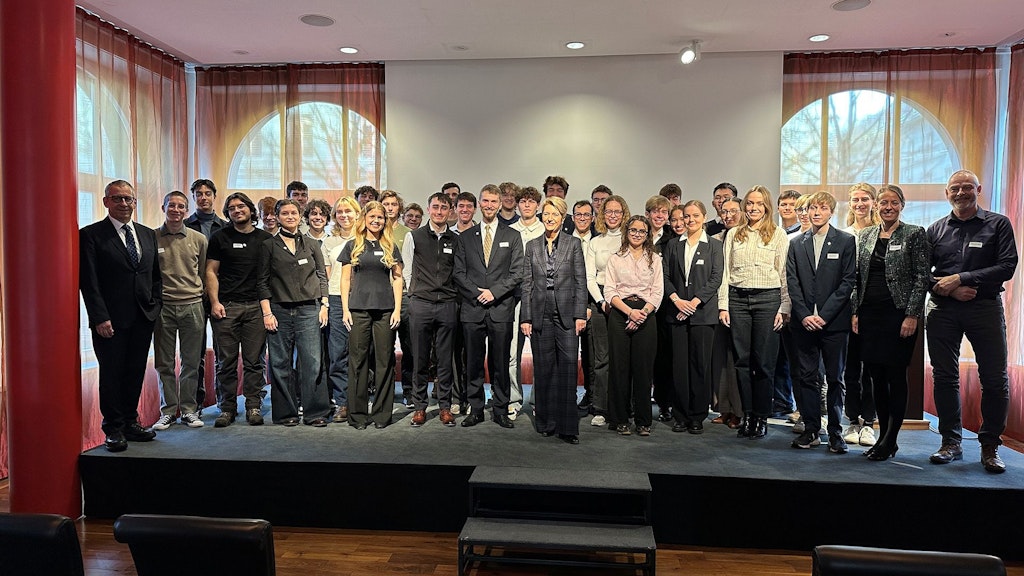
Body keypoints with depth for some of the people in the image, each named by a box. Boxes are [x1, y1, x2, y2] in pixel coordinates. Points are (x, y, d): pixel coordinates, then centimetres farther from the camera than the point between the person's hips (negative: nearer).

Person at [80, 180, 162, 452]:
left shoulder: (148, 234, 13)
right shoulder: (90, 235, -3)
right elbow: (89, 281, -8)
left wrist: (155, 305, 6)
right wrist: (100, 318, -14)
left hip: (143, 319, 5)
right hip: (110, 320, -4)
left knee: (135, 373, 12)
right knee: (111, 374, 4)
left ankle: (131, 422, 24)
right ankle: (114, 429, 15)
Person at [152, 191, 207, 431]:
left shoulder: (199, 239, 7)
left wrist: (205, 303, 8)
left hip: (192, 305, 1)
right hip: (162, 306, 0)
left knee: (191, 362, 5)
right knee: (164, 363, 5)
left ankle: (189, 410, 15)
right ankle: (168, 411, 16)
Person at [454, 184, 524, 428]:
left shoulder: (512, 236, 8)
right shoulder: (465, 237, 12)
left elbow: (517, 273, 1)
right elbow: (459, 273, 6)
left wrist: (494, 292, -10)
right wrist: (477, 293, -8)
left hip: (501, 309, -1)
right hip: (472, 308, 1)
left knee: (500, 363, 3)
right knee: (473, 363, 5)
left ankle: (500, 410, 13)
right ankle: (475, 410, 16)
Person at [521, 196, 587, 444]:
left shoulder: (573, 244, 3)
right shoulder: (532, 246, 9)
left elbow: (581, 282, 1)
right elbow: (527, 283, 7)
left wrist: (580, 315, -6)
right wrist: (526, 317, 1)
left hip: (566, 313, -2)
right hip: (540, 314, 2)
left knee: (568, 368, -4)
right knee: (543, 369, 7)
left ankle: (567, 426, 2)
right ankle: (546, 422, 18)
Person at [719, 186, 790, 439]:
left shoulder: (778, 235, 4)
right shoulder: (733, 234, 12)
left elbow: (785, 274, 2)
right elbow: (726, 272, 10)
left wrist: (784, 309, -4)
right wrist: (723, 306, 3)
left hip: (767, 298, -2)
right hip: (738, 299, 3)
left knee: (764, 360, 0)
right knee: (742, 359, 4)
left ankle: (761, 417, 11)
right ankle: (747, 415, 13)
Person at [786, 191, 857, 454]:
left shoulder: (846, 241, 3)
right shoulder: (796, 243, 11)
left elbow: (848, 281, -4)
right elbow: (792, 282, 6)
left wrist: (824, 314, -11)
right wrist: (804, 314, -7)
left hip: (834, 321, -2)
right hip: (804, 321, 3)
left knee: (835, 378, 4)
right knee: (806, 376, 6)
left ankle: (835, 433, 13)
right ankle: (811, 430, 15)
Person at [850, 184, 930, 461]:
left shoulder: (914, 234, -1)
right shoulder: (865, 236, 12)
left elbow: (922, 277, -5)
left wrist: (912, 315, -12)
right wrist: (855, 312, 7)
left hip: (898, 314, -4)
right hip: (869, 314, 5)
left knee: (896, 376, -1)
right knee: (876, 377, 8)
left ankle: (890, 441, 7)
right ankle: (883, 436, 18)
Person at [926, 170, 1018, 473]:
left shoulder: (998, 224, 5)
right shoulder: (936, 229, 11)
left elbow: (1007, 266, -7)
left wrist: (960, 279, -14)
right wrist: (950, 289, -10)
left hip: (985, 307, -2)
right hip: (942, 309, 2)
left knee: (995, 379, 0)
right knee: (944, 377, 4)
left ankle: (990, 446, 14)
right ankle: (951, 442, 15)